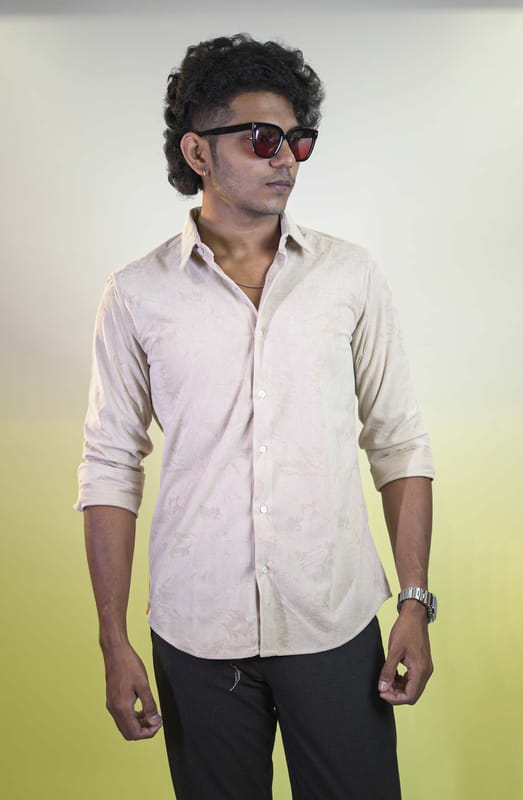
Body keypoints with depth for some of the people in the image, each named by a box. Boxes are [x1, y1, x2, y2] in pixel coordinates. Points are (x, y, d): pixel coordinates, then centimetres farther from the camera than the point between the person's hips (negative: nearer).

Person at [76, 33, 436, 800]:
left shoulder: (351, 275, 1)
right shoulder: (138, 294, -2)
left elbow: (399, 445, 3)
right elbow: (110, 470, 1)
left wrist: (415, 602, -2)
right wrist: (114, 642, -1)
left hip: (336, 624, 1)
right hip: (197, 636, 0)